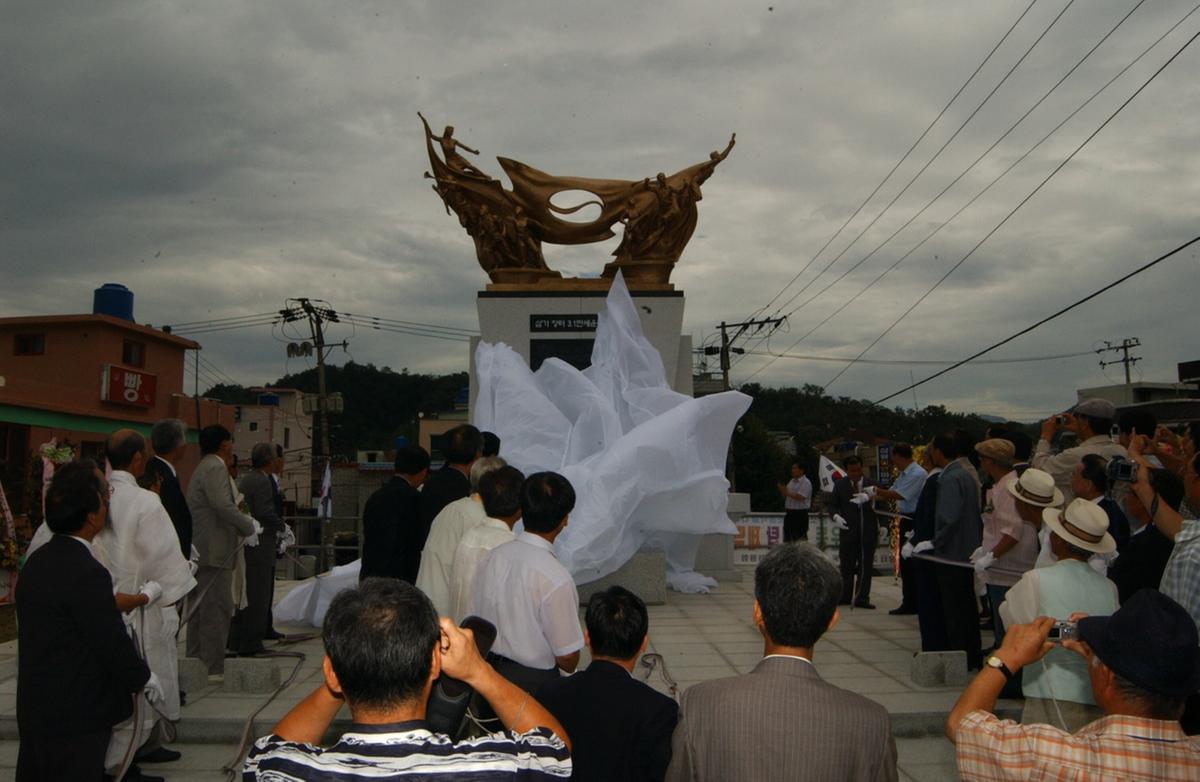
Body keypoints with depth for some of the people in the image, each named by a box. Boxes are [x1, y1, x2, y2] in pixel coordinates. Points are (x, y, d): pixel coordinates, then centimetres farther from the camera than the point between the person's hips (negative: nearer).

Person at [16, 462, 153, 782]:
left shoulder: (36, 561, 3)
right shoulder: (88, 574, -24)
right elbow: (114, 645, -19)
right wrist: (143, 679, -2)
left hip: (33, 710, 9)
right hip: (76, 717, -8)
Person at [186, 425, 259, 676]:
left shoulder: (203, 468, 20)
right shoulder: (215, 468, -12)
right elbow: (224, 506, -22)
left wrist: (243, 524, 17)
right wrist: (250, 527, -11)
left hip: (201, 551, 11)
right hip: (214, 551, -11)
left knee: (201, 609, 15)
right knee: (217, 610, -7)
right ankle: (213, 669, -4)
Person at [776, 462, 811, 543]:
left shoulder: (806, 482, -10)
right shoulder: (791, 482, 15)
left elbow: (800, 497, -21)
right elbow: (785, 496, 18)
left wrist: (787, 492, -20)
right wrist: (783, 490, -3)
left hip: (800, 513, -8)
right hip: (789, 512, 8)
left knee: (800, 538, -6)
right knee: (787, 537, 13)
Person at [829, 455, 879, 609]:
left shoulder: (871, 484, 4)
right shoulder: (840, 484, 6)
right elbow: (833, 505, 9)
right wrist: (836, 516, -10)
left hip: (868, 532, 0)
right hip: (848, 531, 0)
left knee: (866, 566, 3)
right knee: (847, 565, 5)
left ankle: (862, 599, 10)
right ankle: (845, 596, 15)